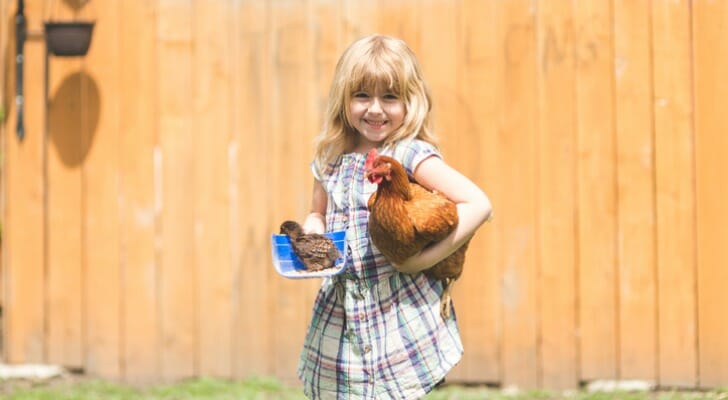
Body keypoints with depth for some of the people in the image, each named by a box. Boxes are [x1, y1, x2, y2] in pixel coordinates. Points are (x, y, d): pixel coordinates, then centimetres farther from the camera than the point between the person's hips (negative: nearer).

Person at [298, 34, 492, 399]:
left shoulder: (411, 155, -11)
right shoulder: (331, 159, 7)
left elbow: (477, 204, -18)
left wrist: (425, 258, -20)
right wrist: (306, 240, 0)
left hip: (401, 312, -5)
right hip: (341, 311, 5)